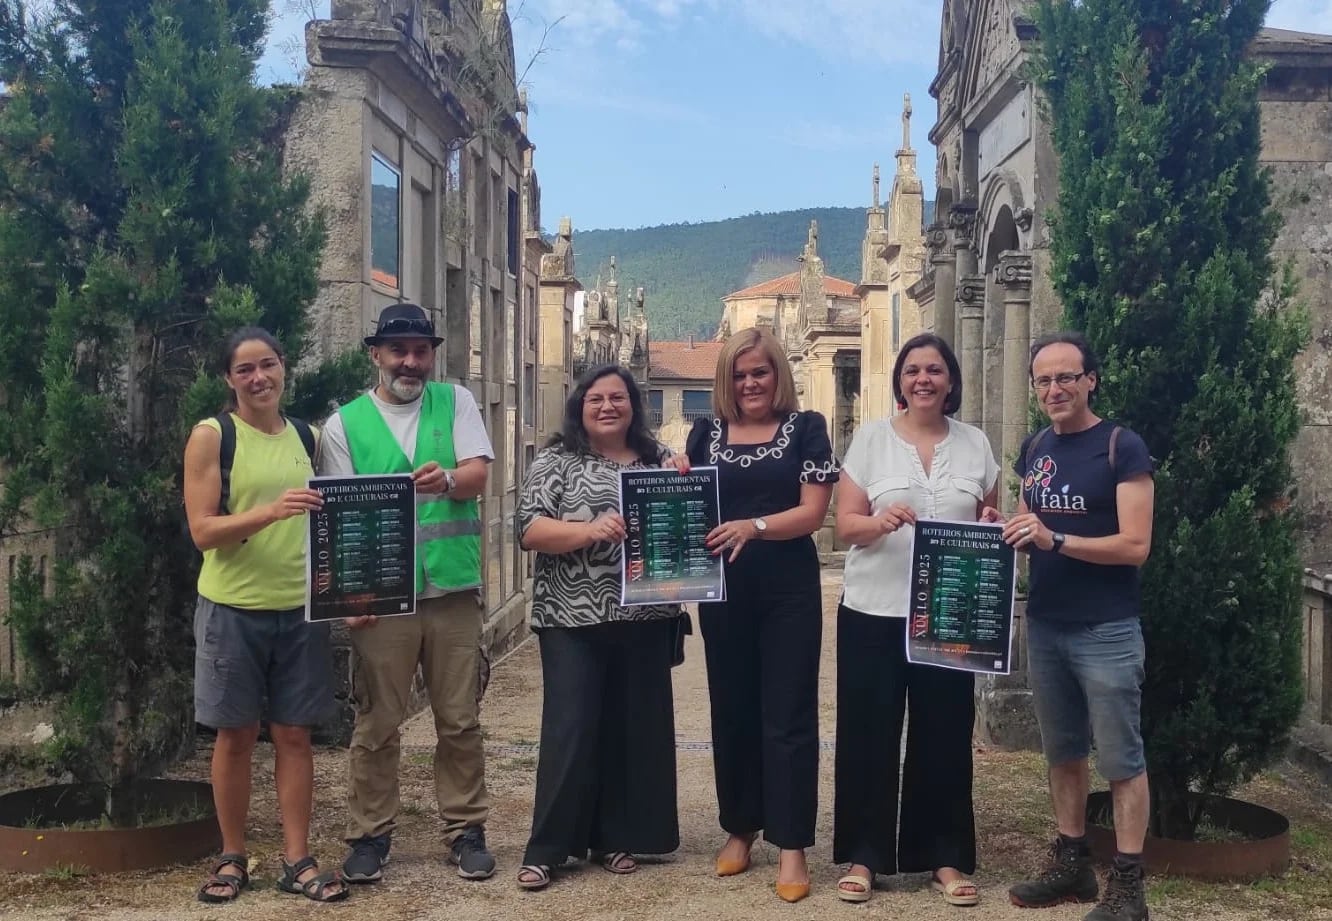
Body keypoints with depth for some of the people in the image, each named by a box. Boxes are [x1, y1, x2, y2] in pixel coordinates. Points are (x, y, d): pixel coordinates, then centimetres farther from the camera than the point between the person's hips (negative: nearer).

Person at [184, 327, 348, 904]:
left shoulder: (306, 437, 8)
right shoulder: (211, 436, -4)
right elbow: (202, 530, -12)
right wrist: (271, 511, -27)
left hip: (301, 609, 3)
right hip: (234, 611, -3)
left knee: (294, 734, 7)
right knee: (236, 736, 7)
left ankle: (297, 860, 15)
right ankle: (232, 857, 22)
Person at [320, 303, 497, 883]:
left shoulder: (455, 402, 7)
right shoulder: (344, 423, 3)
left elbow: (479, 474, -6)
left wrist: (447, 479, -30)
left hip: (453, 588, 1)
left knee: (460, 720, 9)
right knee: (377, 724, 6)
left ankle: (465, 830, 21)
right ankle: (370, 834, 20)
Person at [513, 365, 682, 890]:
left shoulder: (659, 461, 11)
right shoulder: (556, 461, 2)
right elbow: (529, 530, -8)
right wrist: (590, 530, -23)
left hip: (644, 618, 4)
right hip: (574, 619, -3)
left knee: (634, 728, 8)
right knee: (570, 729, -3)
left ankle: (616, 838, 21)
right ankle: (545, 849, 7)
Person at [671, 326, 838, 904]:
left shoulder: (806, 429, 0)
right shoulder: (706, 433, 8)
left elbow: (812, 512, -9)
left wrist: (753, 526, -24)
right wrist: (678, 480, -10)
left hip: (789, 590, -3)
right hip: (724, 589, 3)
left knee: (788, 715, 0)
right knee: (731, 711, 12)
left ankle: (791, 845, 7)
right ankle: (739, 829, 26)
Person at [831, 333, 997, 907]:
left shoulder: (975, 444, 7)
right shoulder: (870, 438, 0)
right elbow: (845, 525, -3)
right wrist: (880, 521, -24)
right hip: (873, 610, -1)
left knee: (945, 734, 7)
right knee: (869, 733, 3)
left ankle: (945, 857, 20)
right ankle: (863, 855, 15)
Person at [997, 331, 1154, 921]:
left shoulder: (1122, 447, -10)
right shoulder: (1034, 450, 9)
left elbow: (1135, 545, -17)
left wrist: (1055, 539, -26)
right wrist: (1005, 532, -5)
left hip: (1106, 631, -6)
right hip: (1044, 627, 7)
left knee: (1120, 759, 2)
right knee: (1062, 752, 16)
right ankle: (1071, 866, 28)